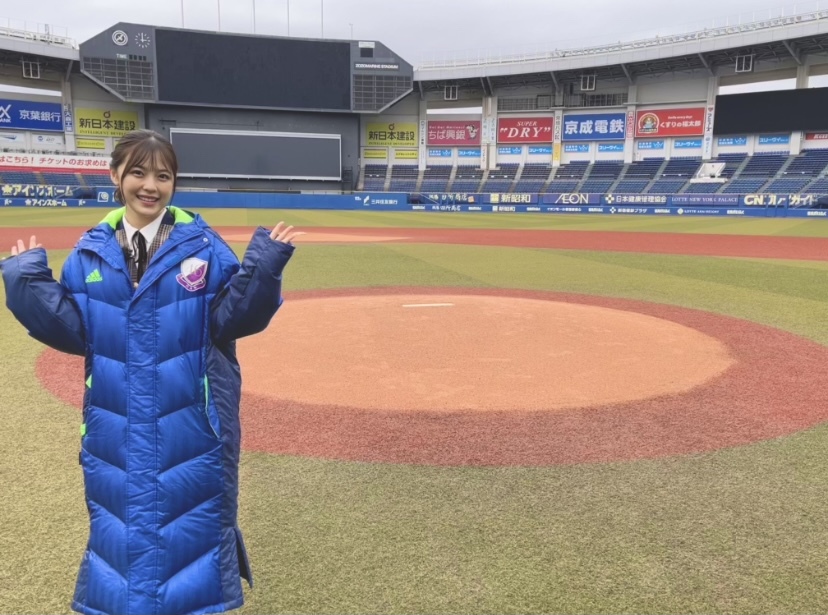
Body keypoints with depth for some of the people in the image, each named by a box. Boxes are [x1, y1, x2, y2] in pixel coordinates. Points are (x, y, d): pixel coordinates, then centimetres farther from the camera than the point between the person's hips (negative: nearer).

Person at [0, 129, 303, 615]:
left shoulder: (202, 245, -7)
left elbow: (231, 316, -11)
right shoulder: (91, 252, 2)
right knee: (119, 518, 17)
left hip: (189, 423, -2)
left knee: (193, 518, 11)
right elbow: (72, 329, -1)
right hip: (116, 425, 3)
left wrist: (262, 268, -25)